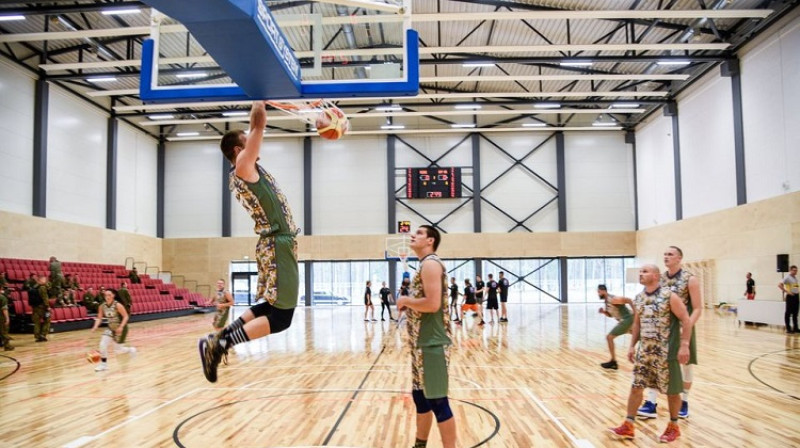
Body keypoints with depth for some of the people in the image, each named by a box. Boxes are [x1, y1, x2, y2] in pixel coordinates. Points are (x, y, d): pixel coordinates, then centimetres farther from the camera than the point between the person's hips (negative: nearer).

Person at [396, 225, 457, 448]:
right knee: (420, 396, 19)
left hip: (432, 344, -11)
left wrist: (405, 301, -11)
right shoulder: (425, 265, 17)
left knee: (437, 401, -5)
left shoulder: (430, 263, -15)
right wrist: (408, 302, 10)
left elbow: (432, 303, -25)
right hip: (422, 343, 11)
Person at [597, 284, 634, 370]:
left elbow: (628, 300, -22)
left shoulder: (612, 299, -18)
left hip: (627, 319, -10)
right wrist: (603, 312, 3)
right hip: (625, 320, 10)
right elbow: (610, 315, 22)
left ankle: (613, 362, 0)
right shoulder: (606, 301, 12)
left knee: (609, 337, -7)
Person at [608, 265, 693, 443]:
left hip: (666, 352, -6)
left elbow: (686, 320, -13)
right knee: (636, 386, 5)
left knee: (671, 391, 8)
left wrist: (684, 345, -18)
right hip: (644, 351, 6)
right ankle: (628, 426, 12)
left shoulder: (669, 296, -13)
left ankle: (673, 427, 27)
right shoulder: (638, 298, 6)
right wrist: (632, 346, 14)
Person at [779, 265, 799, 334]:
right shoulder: (787, 277, -10)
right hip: (790, 297, -8)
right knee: (788, 313, -3)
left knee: (795, 313, 13)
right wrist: (787, 291, -21)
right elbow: (779, 285, -20)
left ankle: (795, 328, 20)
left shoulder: (795, 277, 14)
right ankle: (788, 329, 0)